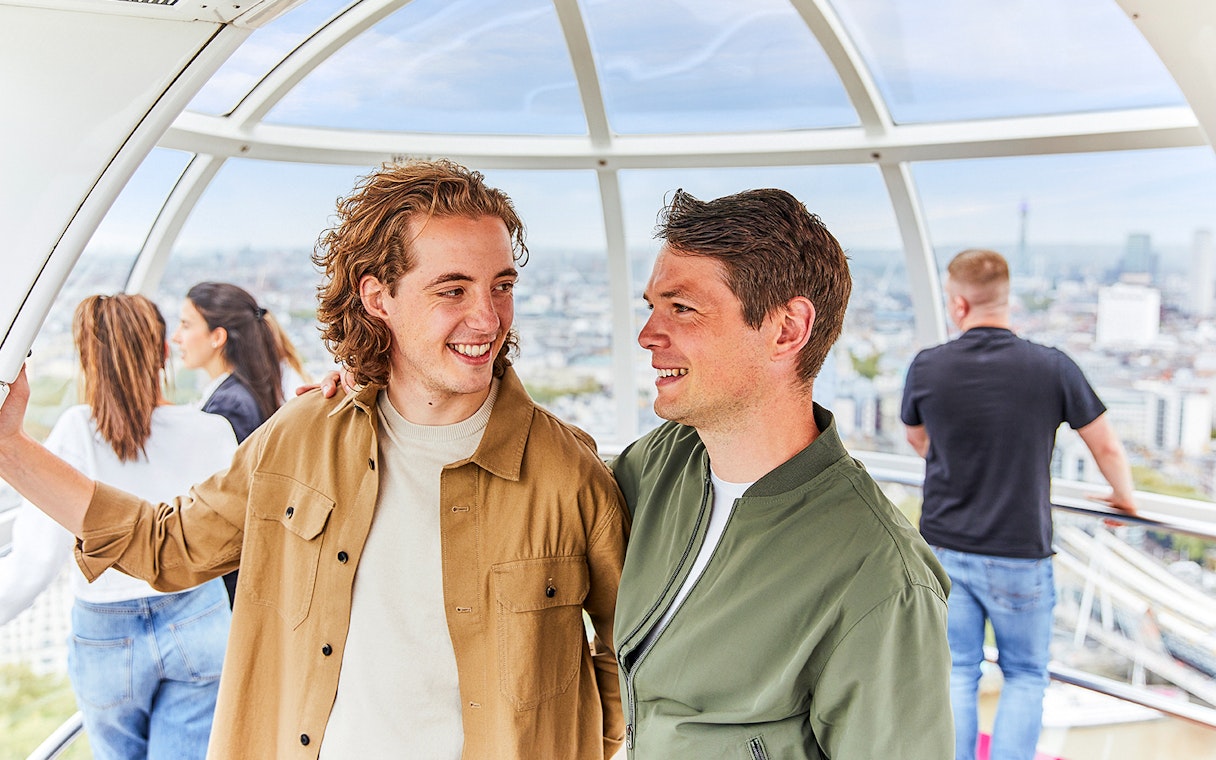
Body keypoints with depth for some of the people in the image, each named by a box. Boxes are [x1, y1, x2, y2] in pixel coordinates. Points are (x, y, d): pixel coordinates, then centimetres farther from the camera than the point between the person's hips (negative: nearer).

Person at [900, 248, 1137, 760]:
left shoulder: (926, 367, -9)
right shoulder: (1053, 369, -12)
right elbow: (1108, 449, 0)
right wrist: (1124, 498, 21)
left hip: (945, 547, 1)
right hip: (1019, 554, -1)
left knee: (956, 673, 14)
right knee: (1025, 676, 17)